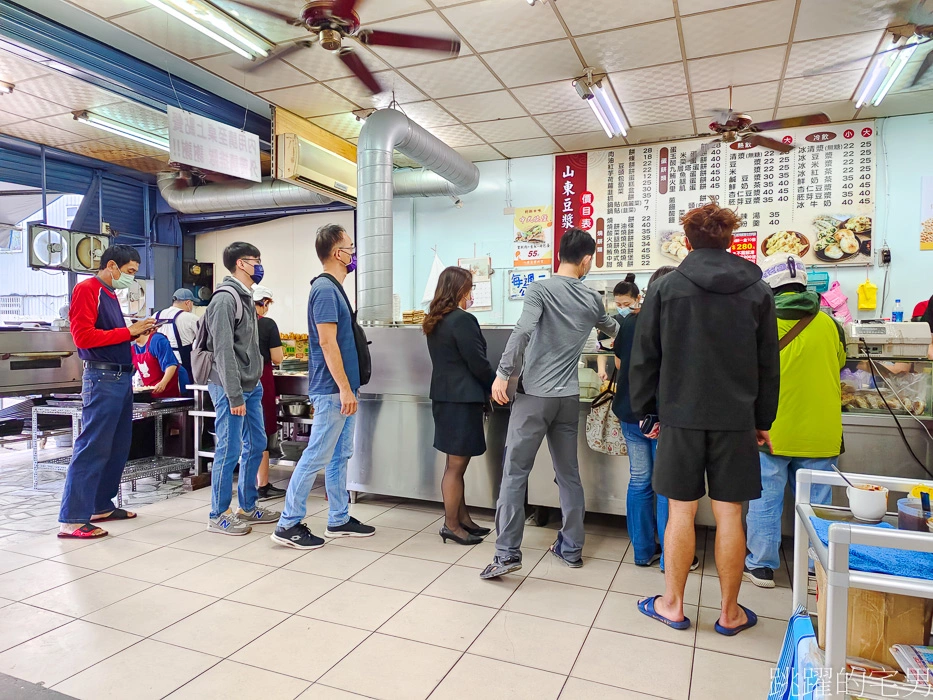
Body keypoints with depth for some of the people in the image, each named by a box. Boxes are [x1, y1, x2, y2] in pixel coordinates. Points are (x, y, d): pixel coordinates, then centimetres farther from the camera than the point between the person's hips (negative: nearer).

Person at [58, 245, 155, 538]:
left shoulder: (110, 294, 18)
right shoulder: (86, 289, -8)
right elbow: (84, 336, -17)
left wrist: (137, 332, 4)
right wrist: (129, 331, -15)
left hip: (121, 377, 9)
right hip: (102, 379, -9)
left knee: (118, 446, 13)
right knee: (92, 448, -8)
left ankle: (101, 506, 23)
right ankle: (72, 519, -3)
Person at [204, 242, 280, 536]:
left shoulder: (245, 297, 15)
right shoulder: (225, 299, -14)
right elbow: (223, 351, -19)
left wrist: (255, 384, 16)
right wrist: (234, 396, -21)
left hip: (251, 386, 9)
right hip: (231, 388, -9)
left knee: (256, 445, 13)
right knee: (230, 450, -3)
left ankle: (248, 507, 26)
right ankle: (218, 516, 10)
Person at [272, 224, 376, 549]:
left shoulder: (334, 288, 15)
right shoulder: (325, 289, -15)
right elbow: (327, 342, -20)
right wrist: (344, 388, -21)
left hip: (341, 390, 10)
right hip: (332, 390, -10)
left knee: (340, 456, 14)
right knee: (316, 457, -3)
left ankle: (339, 520, 23)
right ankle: (288, 524, 7)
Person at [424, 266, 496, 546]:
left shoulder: (435, 321, 11)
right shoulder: (462, 320, -16)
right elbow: (478, 363, -15)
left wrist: (486, 387, 16)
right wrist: (496, 387, 1)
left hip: (444, 395, 9)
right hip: (462, 399, -9)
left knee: (457, 462, 15)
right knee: (456, 464, 0)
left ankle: (462, 519, 24)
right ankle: (451, 525, 11)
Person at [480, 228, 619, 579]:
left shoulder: (540, 289, -5)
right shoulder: (592, 299, 10)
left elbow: (523, 331, -21)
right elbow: (613, 329, 31)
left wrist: (502, 373, -15)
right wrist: (623, 332, 54)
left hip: (534, 394, -4)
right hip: (568, 397, 4)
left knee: (515, 472, -1)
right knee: (569, 474, 14)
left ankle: (507, 552, -3)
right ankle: (571, 548, 25)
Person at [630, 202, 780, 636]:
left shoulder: (666, 287, -2)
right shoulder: (757, 291, 5)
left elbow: (644, 358, -1)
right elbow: (769, 364, 7)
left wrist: (645, 412, 8)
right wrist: (764, 420, 14)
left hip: (680, 415, -1)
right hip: (736, 418, 2)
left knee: (681, 511, 8)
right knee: (729, 514, 9)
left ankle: (672, 605, 20)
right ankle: (730, 612, 22)